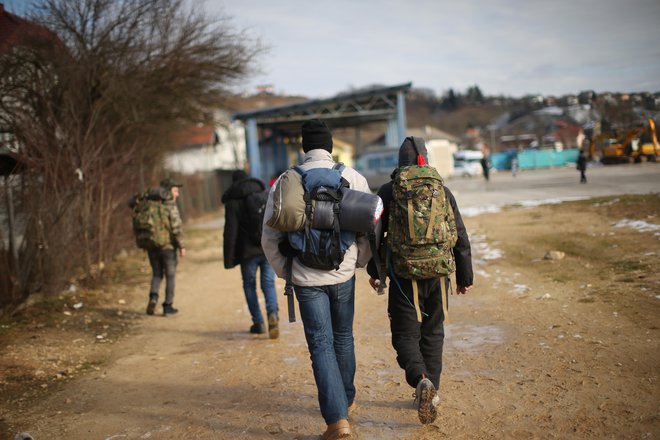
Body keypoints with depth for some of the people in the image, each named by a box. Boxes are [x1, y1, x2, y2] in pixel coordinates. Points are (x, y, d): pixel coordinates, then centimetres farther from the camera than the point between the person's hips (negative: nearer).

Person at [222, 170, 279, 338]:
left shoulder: (233, 202, -4)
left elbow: (230, 232, -9)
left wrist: (229, 259, -6)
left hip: (248, 251, -3)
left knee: (249, 285, 13)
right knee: (268, 283, 6)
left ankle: (258, 323, 13)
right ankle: (273, 313, -19)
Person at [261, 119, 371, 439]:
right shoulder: (353, 177, -4)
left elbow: (270, 236, -2)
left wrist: (283, 269, 13)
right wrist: (361, 261, 14)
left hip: (307, 278, -1)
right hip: (344, 273, 2)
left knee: (321, 345, 3)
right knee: (343, 338, 20)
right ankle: (347, 400, 37)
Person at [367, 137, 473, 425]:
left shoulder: (388, 192, -2)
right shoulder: (442, 191, 2)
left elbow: (375, 234, 1)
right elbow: (460, 238, 4)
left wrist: (373, 271, 13)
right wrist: (464, 276, 12)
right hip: (438, 275, 2)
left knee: (405, 334, 6)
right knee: (433, 333, 16)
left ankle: (421, 380, -19)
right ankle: (430, 392, 21)